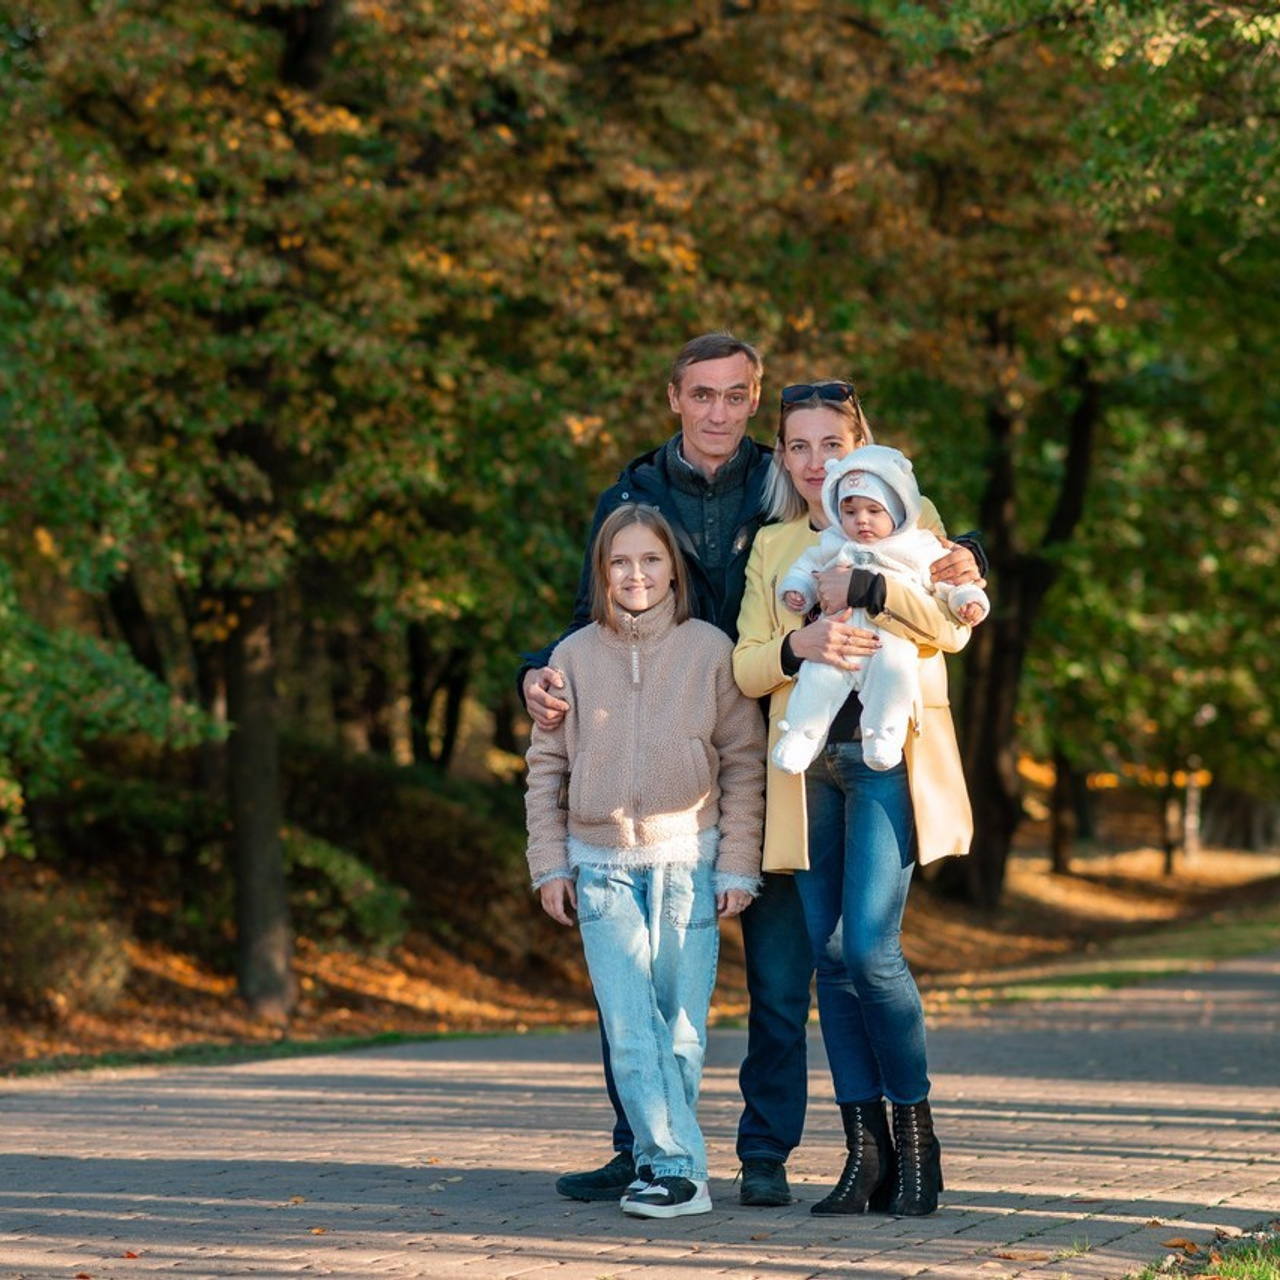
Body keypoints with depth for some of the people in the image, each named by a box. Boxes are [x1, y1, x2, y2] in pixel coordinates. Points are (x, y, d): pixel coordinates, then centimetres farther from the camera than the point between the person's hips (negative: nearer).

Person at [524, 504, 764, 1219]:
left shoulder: (710, 650, 1)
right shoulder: (575, 656, 6)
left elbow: (745, 764, 2)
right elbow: (547, 766, 11)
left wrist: (737, 866, -2)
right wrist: (549, 865, 5)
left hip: (687, 861, -1)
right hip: (602, 865, 1)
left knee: (681, 1028, 0)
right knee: (629, 1027, -8)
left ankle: (666, 1162, 9)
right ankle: (676, 1165, -7)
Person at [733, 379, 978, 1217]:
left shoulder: (908, 517, 7)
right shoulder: (772, 546, 17)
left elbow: (953, 626, -6)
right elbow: (746, 667, 6)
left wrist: (861, 589, -16)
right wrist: (799, 644, -14)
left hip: (889, 755, -4)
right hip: (808, 763, 4)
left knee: (870, 948, -15)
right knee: (831, 958, 1)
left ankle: (917, 1140, -1)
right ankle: (866, 1153, 5)